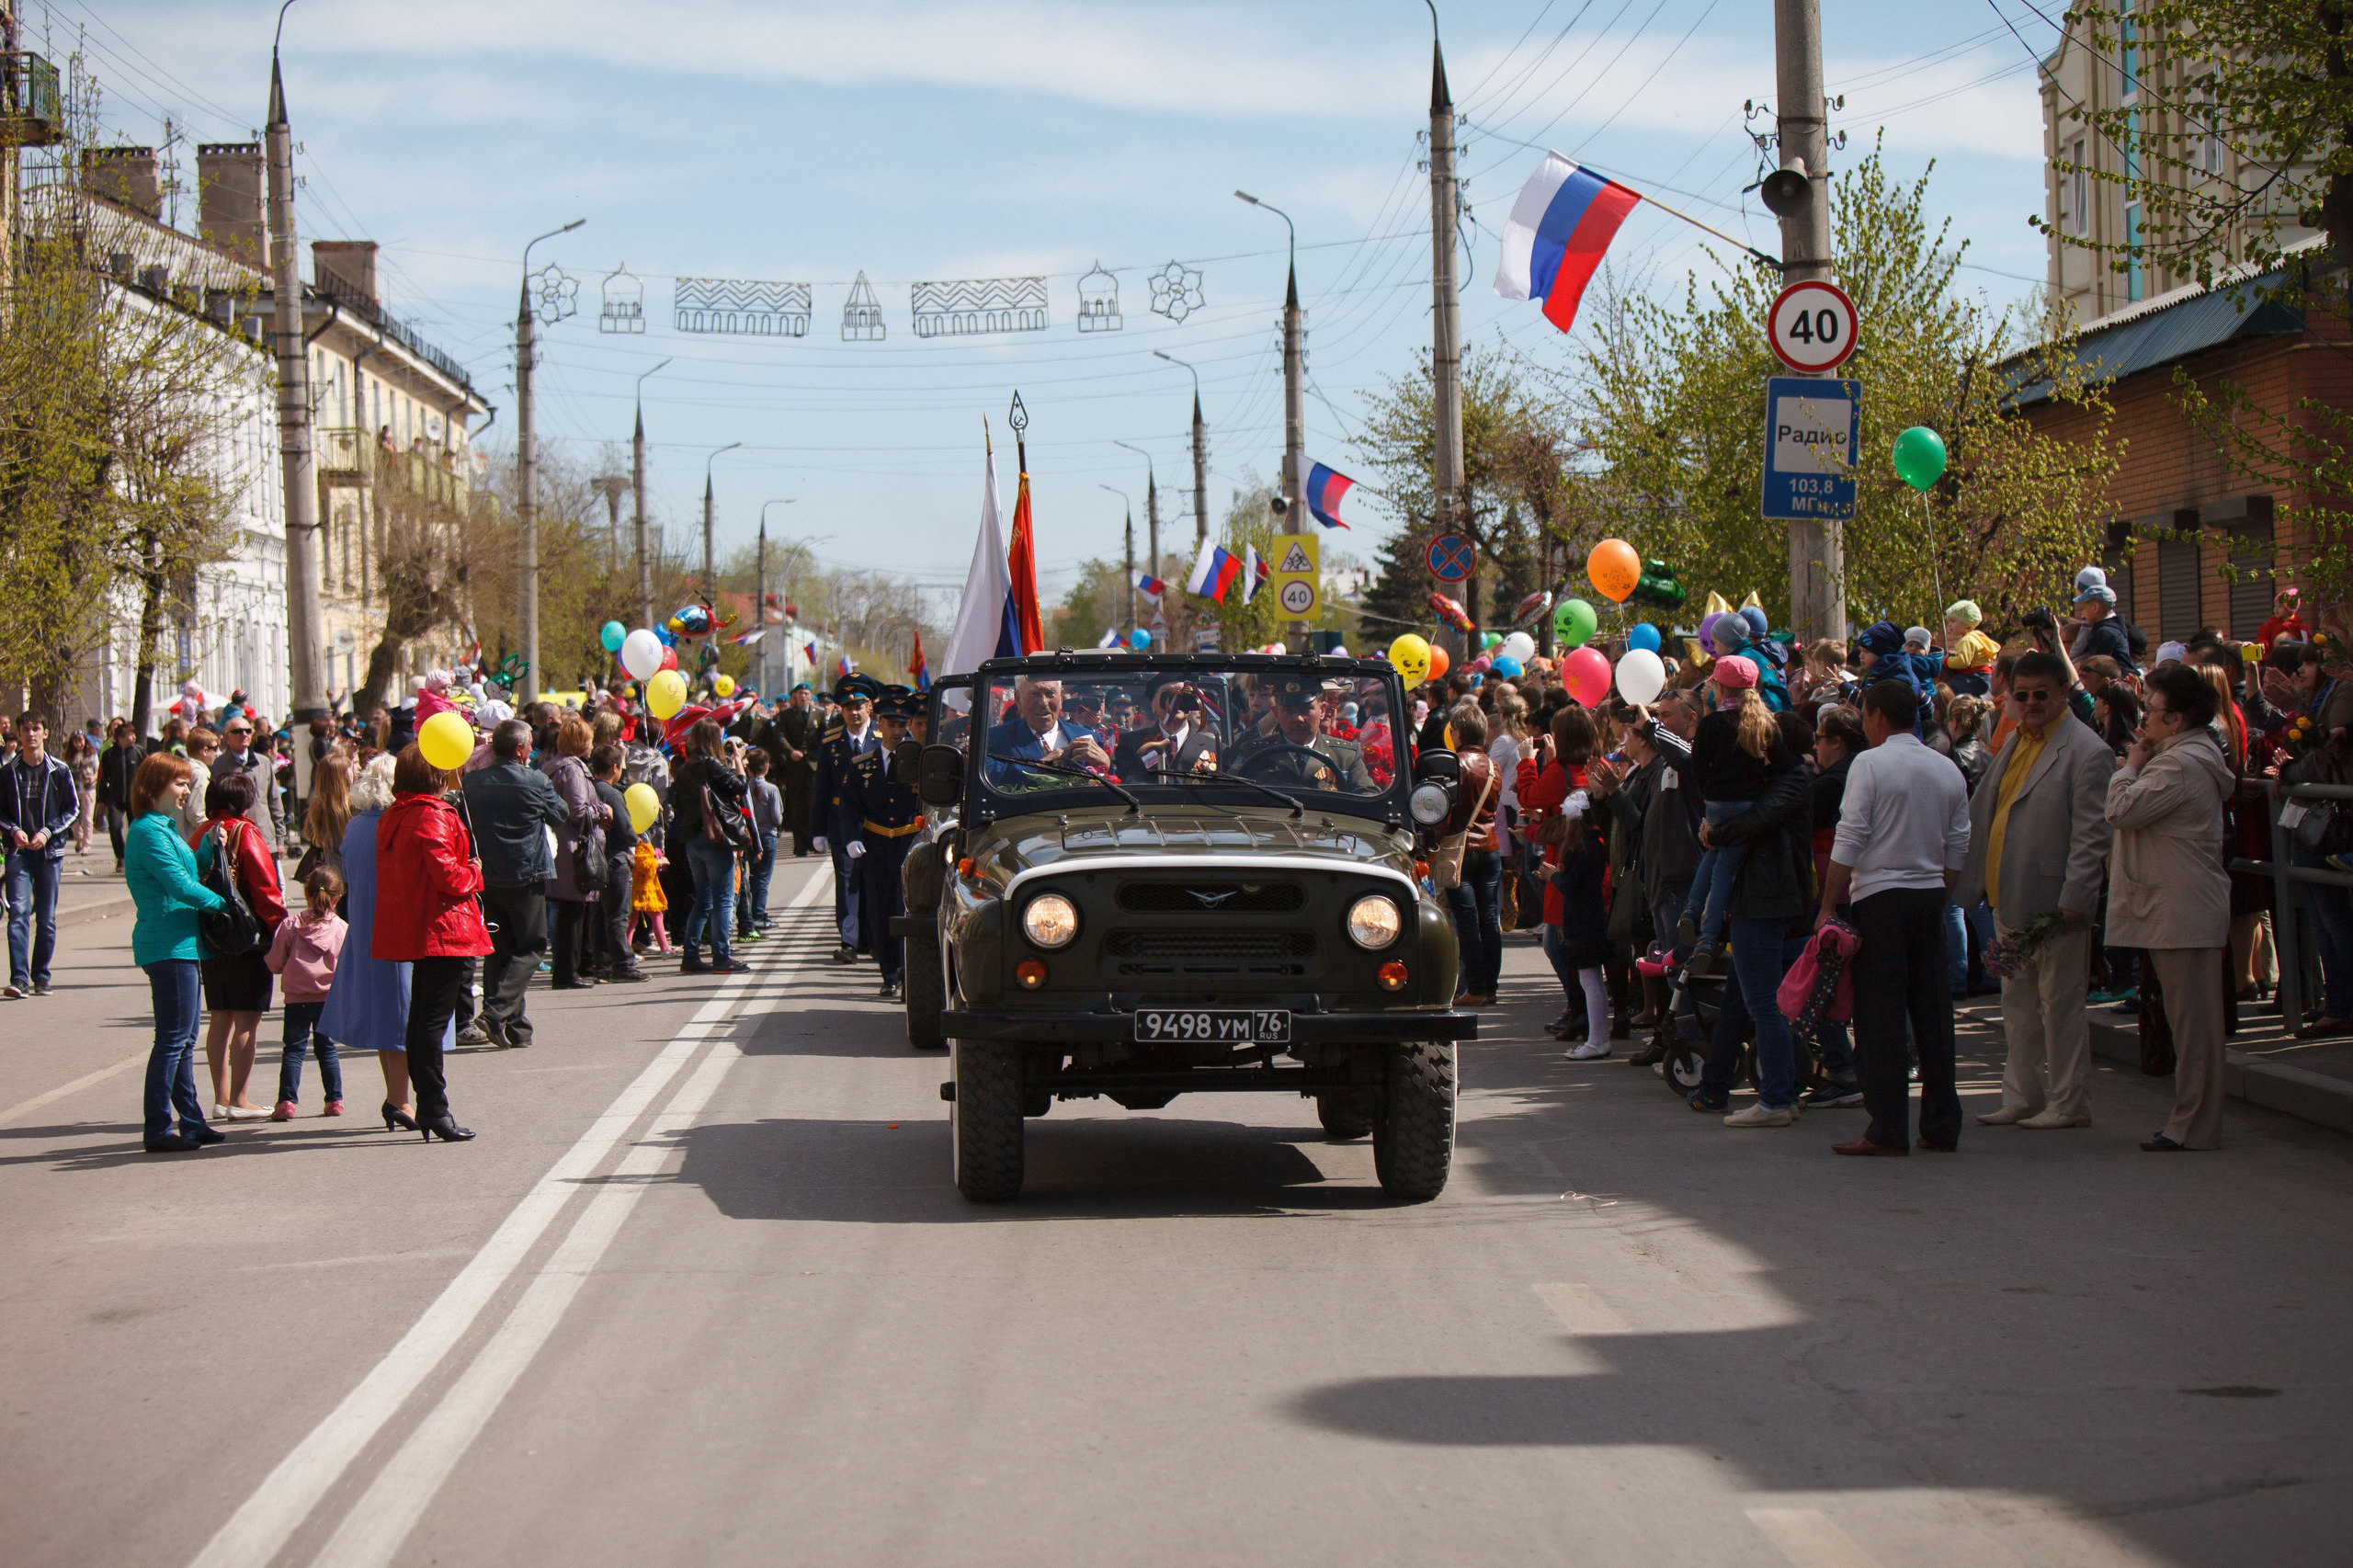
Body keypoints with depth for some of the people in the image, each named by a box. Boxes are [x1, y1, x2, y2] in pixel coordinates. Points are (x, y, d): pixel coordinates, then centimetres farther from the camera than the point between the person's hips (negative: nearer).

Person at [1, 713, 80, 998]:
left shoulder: (59, 771, 3)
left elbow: (73, 809, 6)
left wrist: (47, 831, -7)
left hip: (49, 850, 1)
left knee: (47, 918, 5)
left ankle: (41, 977, 16)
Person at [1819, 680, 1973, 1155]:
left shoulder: (1870, 764, -8)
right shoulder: (1947, 770, 9)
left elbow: (1849, 842, -11)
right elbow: (1959, 848, 11)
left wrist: (1828, 907, -8)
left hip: (1880, 897, -6)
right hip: (1931, 896, 6)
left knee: (1881, 1014, -4)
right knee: (1933, 1011, 9)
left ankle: (1888, 1130, -6)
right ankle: (1941, 1127, 11)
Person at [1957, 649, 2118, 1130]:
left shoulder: (2086, 752, -10)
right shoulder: (2014, 743, 15)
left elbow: (2091, 835, -15)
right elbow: (1983, 815, 21)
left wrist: (2074, 898, -20)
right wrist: (1972, 883, 15)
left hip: (2053, 904, -8)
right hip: (2009, 901, 8)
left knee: (2059, 1003, -1)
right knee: (2018, 1003, 14)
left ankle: (2068, 1103, 7)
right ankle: (2022, 1097, 22)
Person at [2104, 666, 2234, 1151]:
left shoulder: (2180, 766, -17)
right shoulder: (2192, 757, 19)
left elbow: (2122, 810, -20)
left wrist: (2131, 766, -5)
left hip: (2183, 912, -11)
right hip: (2180, 909, 11)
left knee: (2193, 1022, -7)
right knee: (2189, 1019, 13)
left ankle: (2194, 1127, -4)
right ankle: (2192, 1121, 18)